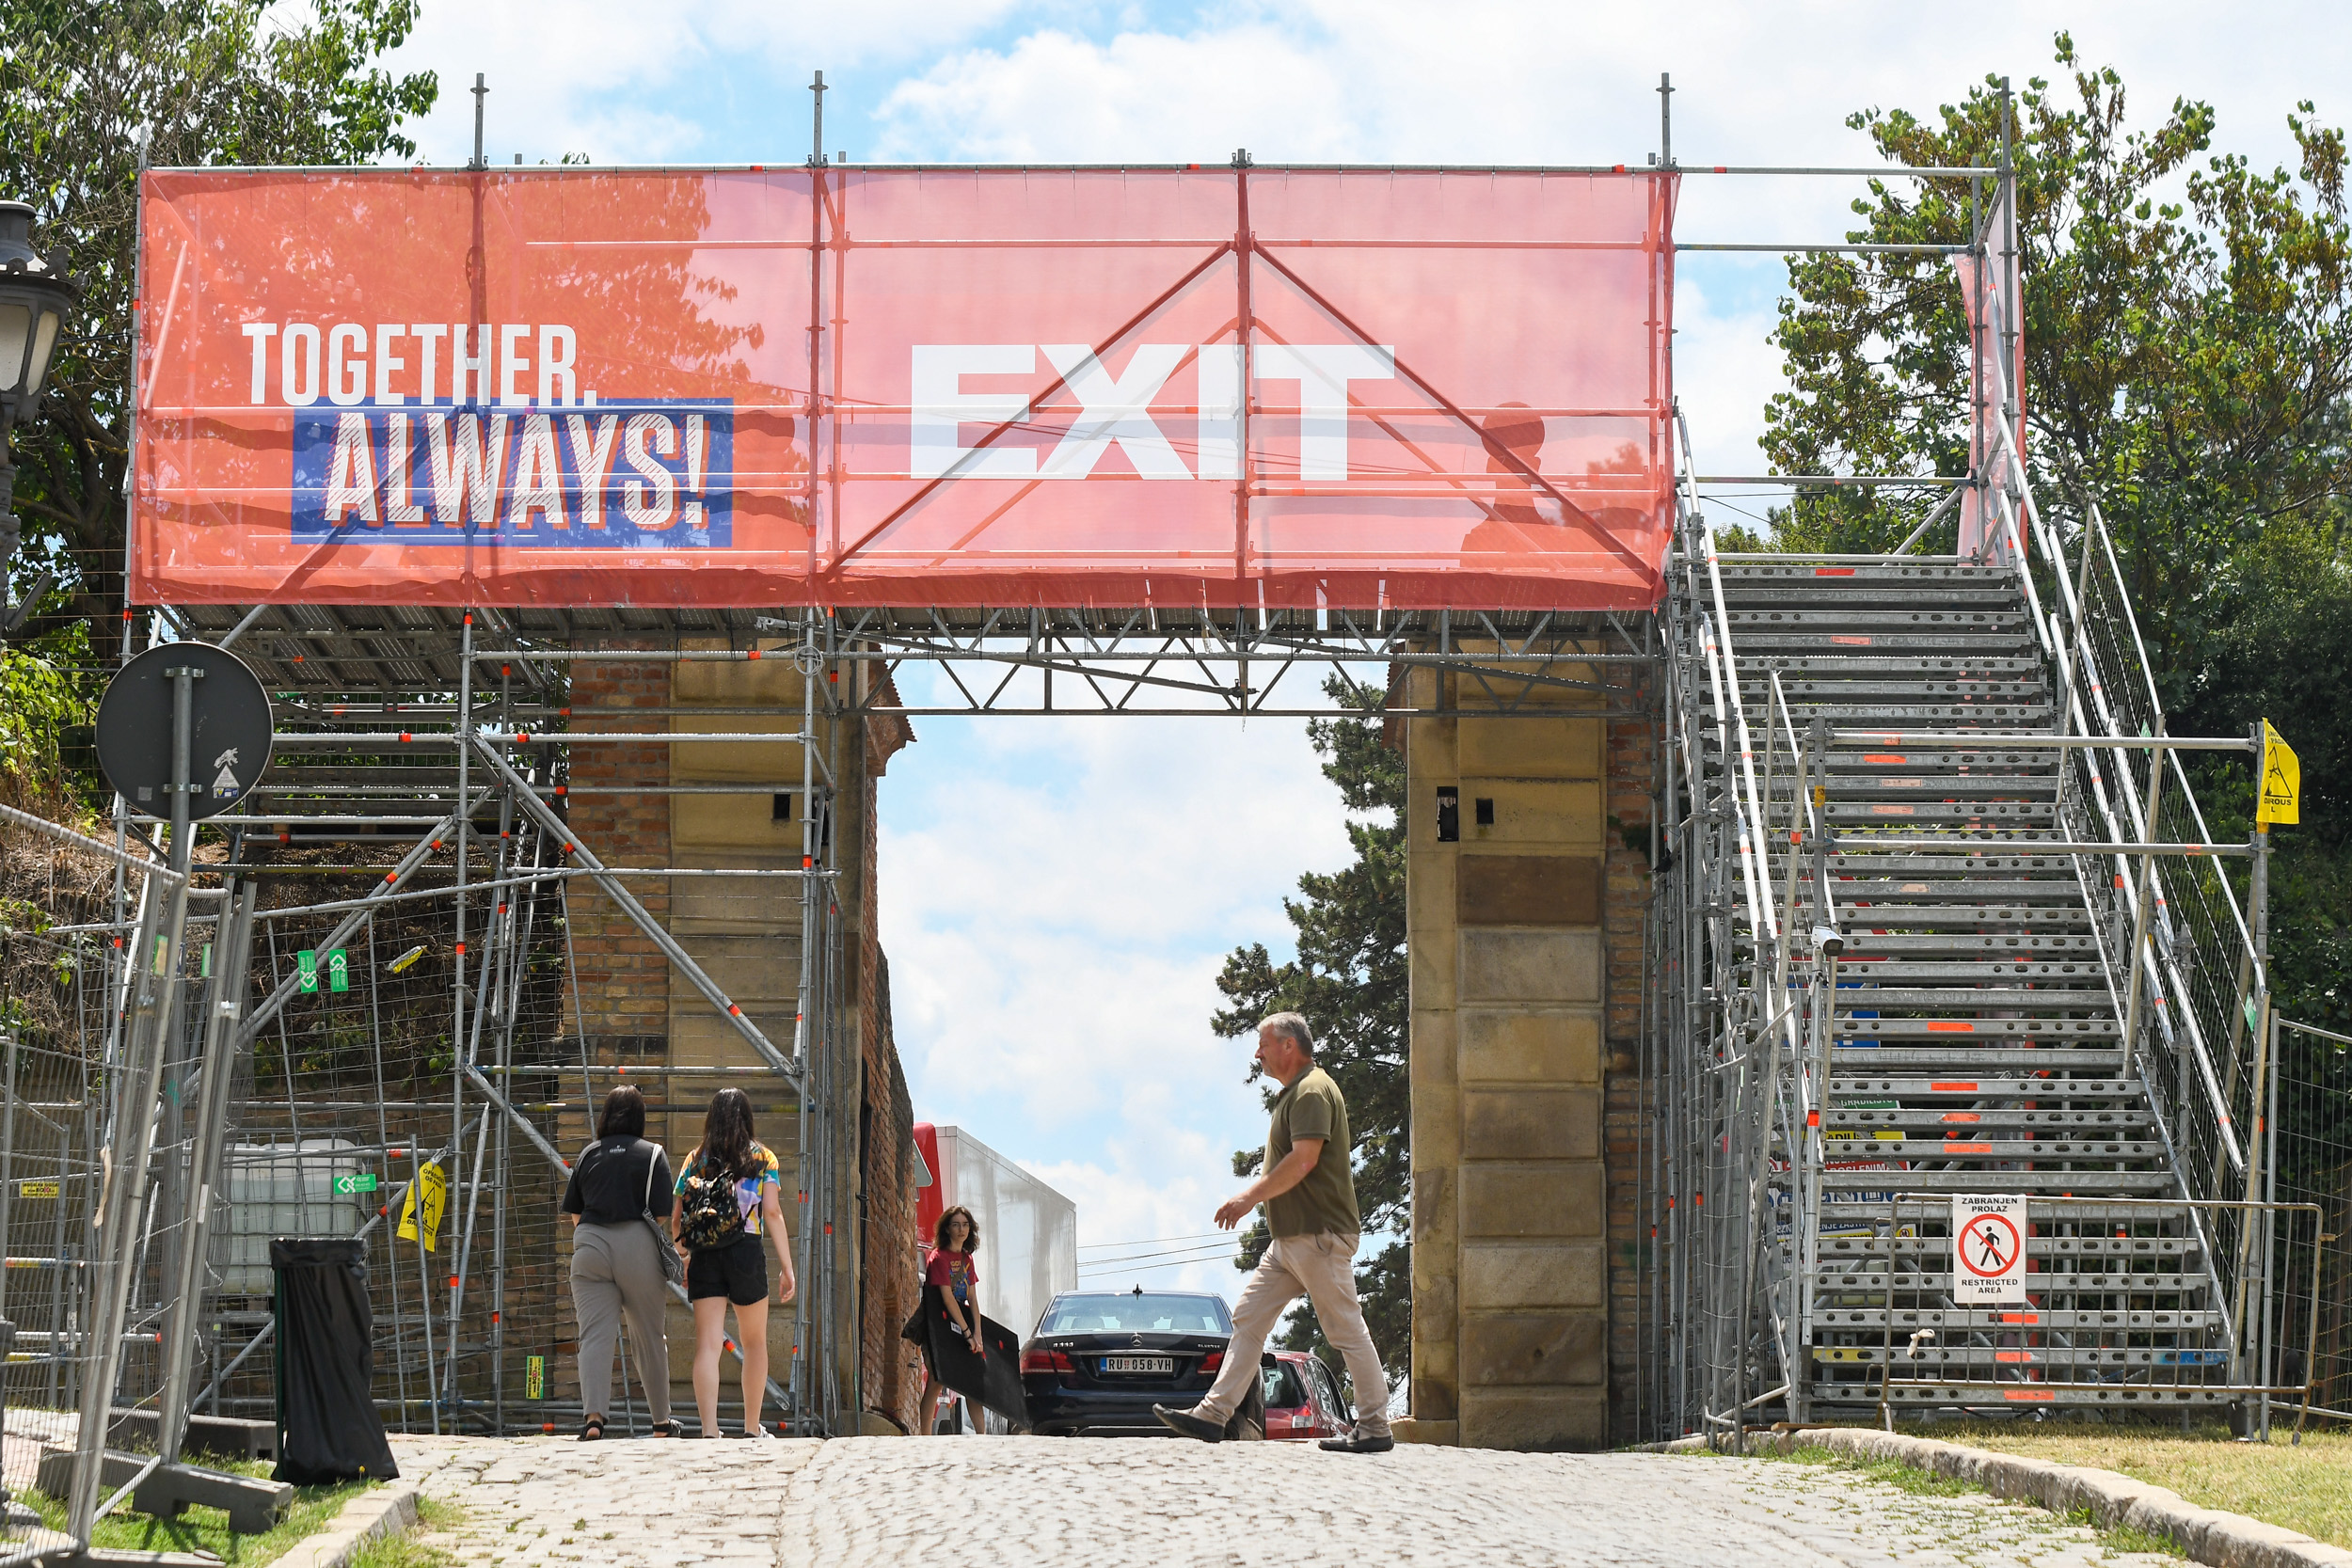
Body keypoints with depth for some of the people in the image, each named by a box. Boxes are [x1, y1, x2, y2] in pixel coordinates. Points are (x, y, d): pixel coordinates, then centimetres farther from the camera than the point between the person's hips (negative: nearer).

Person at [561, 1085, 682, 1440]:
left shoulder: (588, 1154, 11)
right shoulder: (652, 1154, 3)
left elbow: (573, 1213, 15)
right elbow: (662, 1214, -3)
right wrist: (669, 1258, 9)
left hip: (589, 1246, 1)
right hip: (637, 1245, -1)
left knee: (594, 1334, -4)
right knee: (649, 1337, 12)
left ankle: (593, 1416, -23)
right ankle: (661, 1422, 24)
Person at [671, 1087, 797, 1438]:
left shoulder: (694, 1160, 10)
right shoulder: (762, 1159, 5)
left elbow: (676, 1219, 7)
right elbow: (773, 1213, -4)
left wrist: (683, 1262, 21)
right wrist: (787, 1267, -2)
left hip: (703, 1257, 1)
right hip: (746, 1252, -1)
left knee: (707, 1346, -3)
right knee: (754, 1343, 16)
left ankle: (709, 1429, -17)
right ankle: (752, 1429, 22)